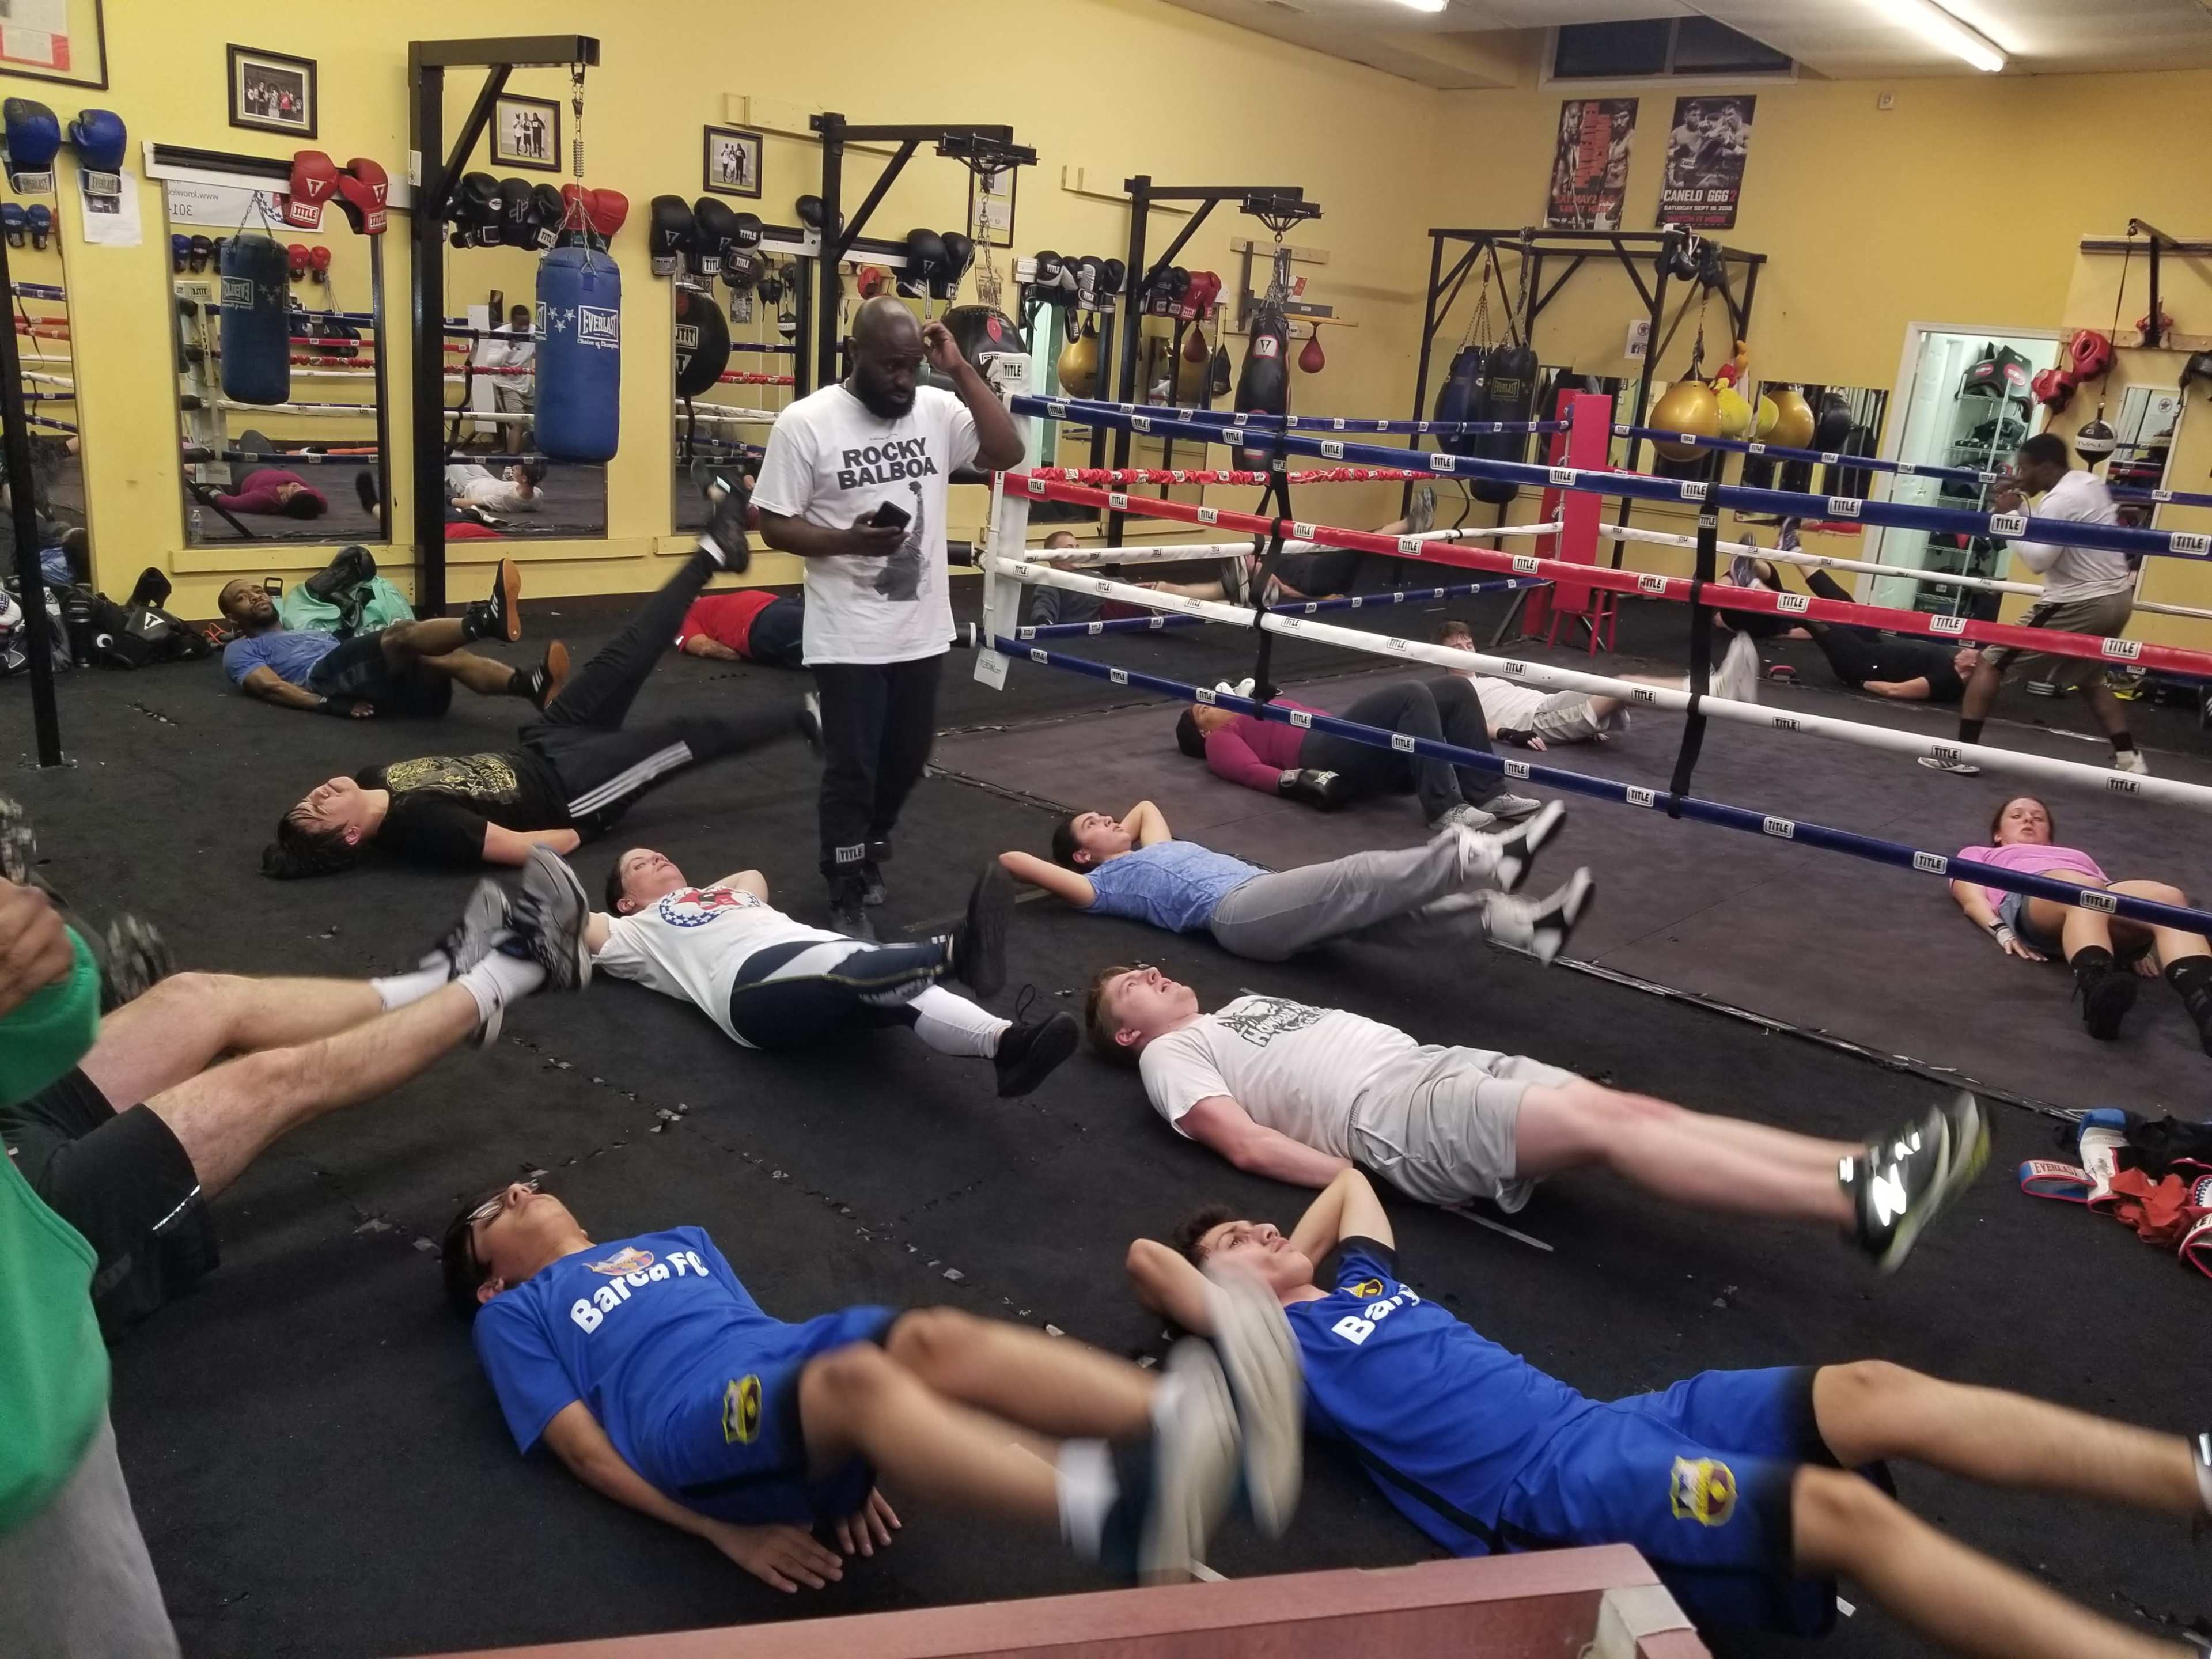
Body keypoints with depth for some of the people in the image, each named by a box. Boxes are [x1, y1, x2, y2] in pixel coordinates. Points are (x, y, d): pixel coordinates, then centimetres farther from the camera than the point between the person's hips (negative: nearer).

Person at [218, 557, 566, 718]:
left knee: (446, 656, -24)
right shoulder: (241, 650, 27)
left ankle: (532, 685, -52)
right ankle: (487, 620, -59)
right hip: (326, 679, -5)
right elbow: (270, 686, 5)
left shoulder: (314, 634, 46)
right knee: (403, 633, -31)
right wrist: (330, 705, -14)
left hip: (378, 684, 6)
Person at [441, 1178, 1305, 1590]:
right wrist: (726, 1532, -5)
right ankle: (1117, 1516, -65)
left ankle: (1200, 1408, -53)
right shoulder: (514, 1315, 22)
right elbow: (587, 1449, 9)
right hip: (690, 1430, -5)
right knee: (858, 1374, -37)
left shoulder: (677, 1243, 38)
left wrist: (851, 1454, 10)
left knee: (932, 1339, -29)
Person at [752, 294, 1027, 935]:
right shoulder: (806, 422, -10)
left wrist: (960, 371, -9)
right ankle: (847, 900, 18)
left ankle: (868, 852, 46)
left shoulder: (937, 410, 3)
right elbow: (774, 525, -8)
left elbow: (1006, 451, -7)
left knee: (906, 760, 19)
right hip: (849, 639, -5)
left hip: (923, 632, 5)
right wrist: (850, 540, -24)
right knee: (851, 770, 2)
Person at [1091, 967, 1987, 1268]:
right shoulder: (1174, 1055, 10)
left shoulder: (1246, 1005, 35)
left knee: (1633, 1108, -13)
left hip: (1439, 1060, 8)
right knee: (1603, 1129, -25)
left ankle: (1865, 1171, -24)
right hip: (1391, 1114, -8)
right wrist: (1359, 1181, -16)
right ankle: (1862, 1207, -34)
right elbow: (1246, 1142, -5)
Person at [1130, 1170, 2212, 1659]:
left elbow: (1350, 1179, 42)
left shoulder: (1360, 1282, 25)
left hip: (1608, 1424, 8)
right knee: (1846, 1510, -26)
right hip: (1553, 1491, -8)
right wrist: (1245, 1291, 9)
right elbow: (1147, 1259, -8)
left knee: (1872, 1393, -8)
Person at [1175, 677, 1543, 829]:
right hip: (1325, 756, -8)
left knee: (1456, 689, -7)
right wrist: (1294, 780, -23)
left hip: (1365, 751, 8)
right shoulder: (1221, 741, 18)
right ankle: (1444, 807, -34)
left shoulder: (1257, 715, 40)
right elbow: (1249, 770, -2)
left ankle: (1488, 793, -13)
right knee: (1411, 695, -29)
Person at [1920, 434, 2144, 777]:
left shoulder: (2060, 500, -18)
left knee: (1989, 661, -3)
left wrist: (2011, 515, -16)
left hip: (2081, 604, -10)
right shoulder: (2090, 483, 12)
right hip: (2116, 598, 10)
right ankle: (2129, 759, 21)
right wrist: (2022, 502, 9)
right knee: (2088, 680, 28)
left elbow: (2037, 560, -24)